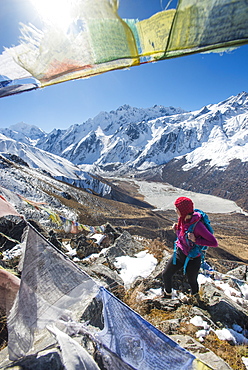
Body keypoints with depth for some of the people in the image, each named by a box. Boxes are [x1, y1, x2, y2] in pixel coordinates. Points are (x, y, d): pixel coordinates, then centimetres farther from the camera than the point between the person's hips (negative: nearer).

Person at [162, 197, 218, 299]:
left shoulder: (197, 225, -31)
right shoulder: (182, 220, -9)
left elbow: (214, 243, -25)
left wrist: (195, 240, -32)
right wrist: (176, 230, -10)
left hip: (192, 259, -6)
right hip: (179, 253, 6)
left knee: (192, 281, 21)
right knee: (165, 275, 15)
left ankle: (195, 297, 56)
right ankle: (167, 294, 45)